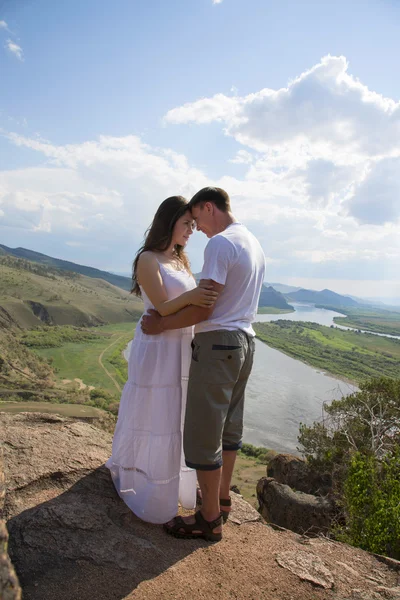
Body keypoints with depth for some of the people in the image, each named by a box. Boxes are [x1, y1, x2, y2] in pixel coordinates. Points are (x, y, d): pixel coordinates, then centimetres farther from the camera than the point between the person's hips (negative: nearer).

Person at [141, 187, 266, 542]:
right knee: (230, 426, 18)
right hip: (244, 341, 10)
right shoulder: (255, 244, 14)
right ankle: (222, 500, 34)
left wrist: (161, 325, -8)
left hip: (217, 344, -10)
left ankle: (210, 519, 15)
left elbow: (202, 309, -19)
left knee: (203, 433, 1)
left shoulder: (220, 244, -15)